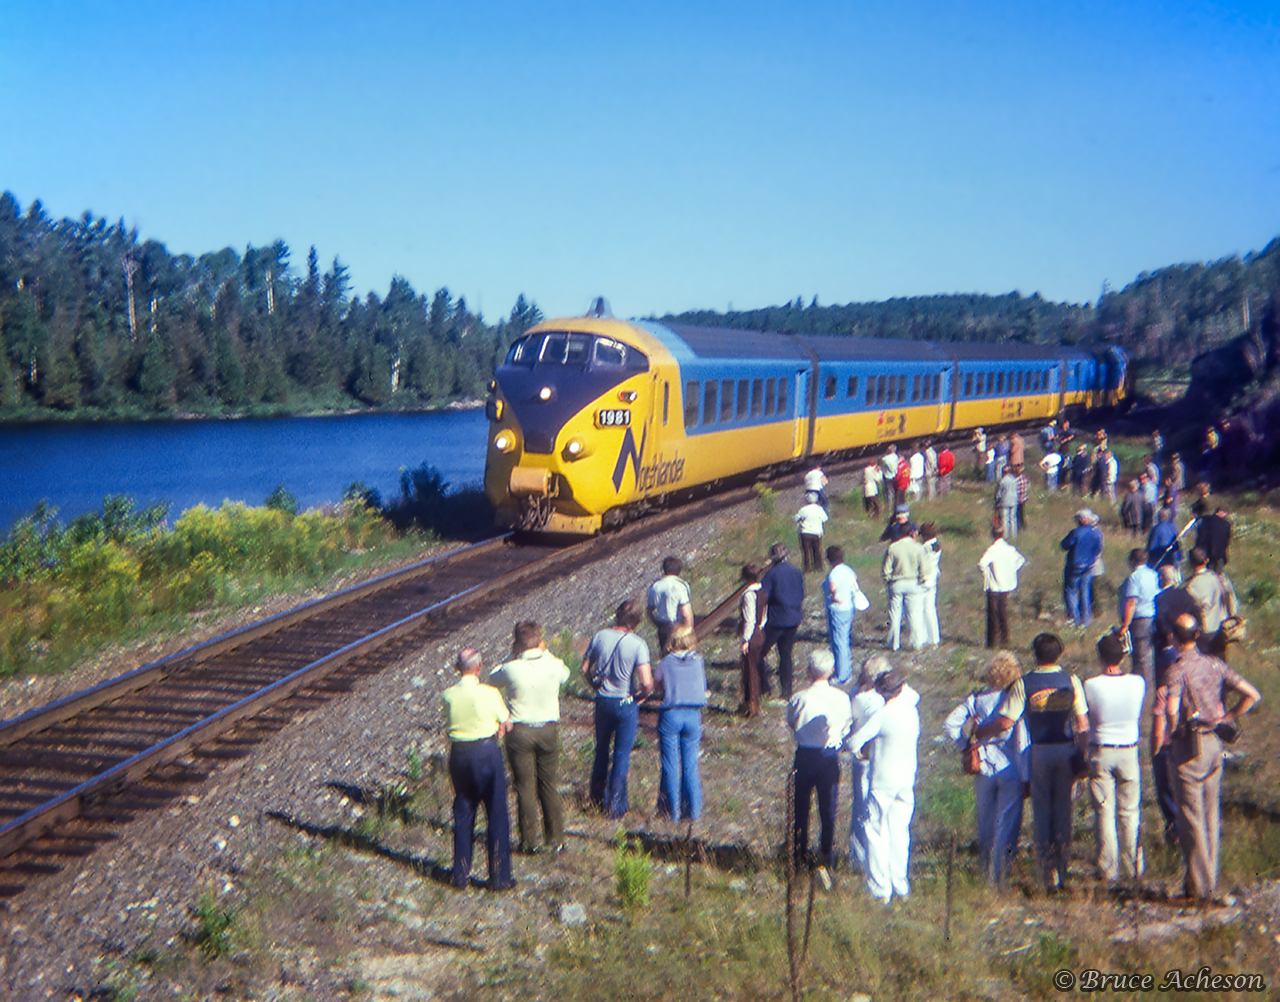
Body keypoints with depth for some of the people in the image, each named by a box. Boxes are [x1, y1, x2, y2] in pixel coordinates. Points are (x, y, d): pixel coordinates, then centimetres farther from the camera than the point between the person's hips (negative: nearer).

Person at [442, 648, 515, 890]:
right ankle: (499, 877, 9)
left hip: (458, 753, 4)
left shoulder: (448, 695, -5)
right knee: (496, 815, 5)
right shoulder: (489, 693, -14)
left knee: (463, 813, 16)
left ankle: (460, 875, 23)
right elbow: (506, 723, -3)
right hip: (487, 751, -4)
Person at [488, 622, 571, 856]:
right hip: (548, 730, 2)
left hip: (519, 732, -2)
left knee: (525, 786, 8)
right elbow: (565, 674, 14)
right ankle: (555, 839, 18)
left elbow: (493, 679, 4)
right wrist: (546, 652, 13)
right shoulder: (553, 665, -11)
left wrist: (513, 657, 5)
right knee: (549, 786, 13)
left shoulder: (512, 669, -18)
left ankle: (529, 841, 14)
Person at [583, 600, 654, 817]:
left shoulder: (600, 637, -6)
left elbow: (585, 669, 2)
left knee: (601, 750, 22)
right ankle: (616, 805, 13)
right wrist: (639, 697, -3)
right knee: (622, 755, 9)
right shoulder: (638, 645, -17)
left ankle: (597, 798, 34)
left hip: (602, 702, 4)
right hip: (626, 704, -3)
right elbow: (647, 683, -23)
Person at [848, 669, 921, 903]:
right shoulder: (912, 711, -3)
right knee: (900, 832, 14)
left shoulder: (882, 715, -17)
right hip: (907, 781, 5)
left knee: (877, 833, 4)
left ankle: (881, 889, 4)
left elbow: (854, 742, -15)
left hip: (883, 782, -5)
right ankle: (901, 885, 19)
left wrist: (857, 748, 4)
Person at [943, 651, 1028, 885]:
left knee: (985, 822, 17)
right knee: (1007, 824, 6)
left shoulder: (977, 699, -3)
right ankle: (998, 876, 5)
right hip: (1010, 770, -3)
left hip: (984, 768, 3)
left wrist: (967, 745, 2)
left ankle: (984, 870, 28)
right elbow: (1023, 742, -13)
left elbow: (949, 724, -7)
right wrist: (1027, 777, -8)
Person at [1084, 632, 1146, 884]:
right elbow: (1139, 714, 7)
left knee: (1104, 813, 6)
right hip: (1129, 750, 2)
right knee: (1129, 813, 11)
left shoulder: (1091, 686, -15)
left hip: (1101, 753, -2)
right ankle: (1132, 868, 15)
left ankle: (1109, 870, 8)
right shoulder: (1137, 683, -9)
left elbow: (1084, 719, -2)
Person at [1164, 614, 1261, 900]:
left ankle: (1199, 884, 2)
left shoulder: (1178, 669, -15)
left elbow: (1172, 710, -29)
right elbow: (1252, 695, 2)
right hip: (1215, 744, 6)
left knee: (1191, 816, 0)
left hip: (1190, 747, -6)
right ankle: (1211, 877, 22)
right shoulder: (1215, 664, 3)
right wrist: (1226, 720, 9)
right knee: (1212, 813, 15)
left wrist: (1173, 730, -10)